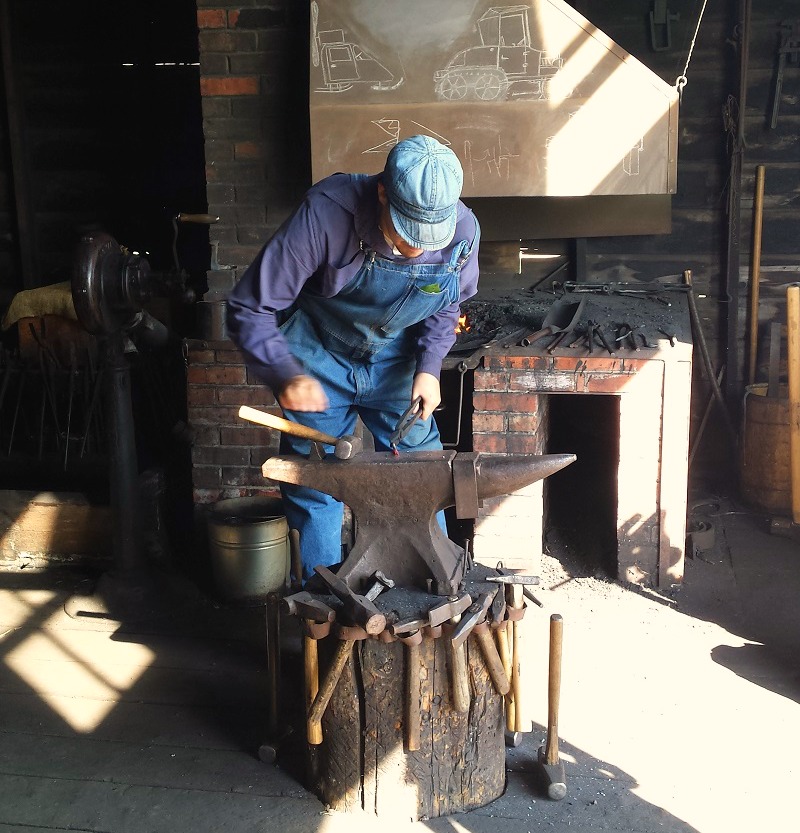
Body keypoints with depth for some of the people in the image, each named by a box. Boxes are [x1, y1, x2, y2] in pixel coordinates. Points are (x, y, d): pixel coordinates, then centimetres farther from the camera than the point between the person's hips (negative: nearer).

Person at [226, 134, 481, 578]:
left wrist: (428, 367, -12)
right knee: (315, 488, 0)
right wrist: (287, 375, -37)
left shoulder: (463, 231, -18)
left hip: (396, 362, 3)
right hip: (319, 363, -3)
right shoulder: (324, 215, -31)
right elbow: (250, 309, -24)